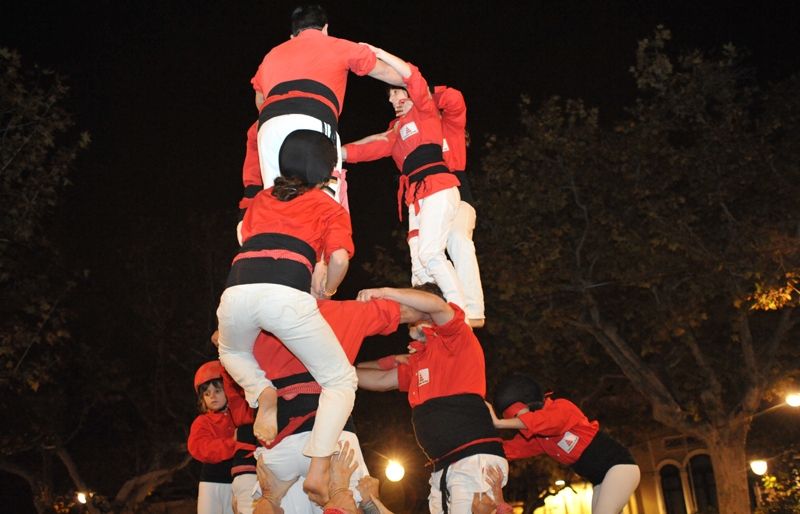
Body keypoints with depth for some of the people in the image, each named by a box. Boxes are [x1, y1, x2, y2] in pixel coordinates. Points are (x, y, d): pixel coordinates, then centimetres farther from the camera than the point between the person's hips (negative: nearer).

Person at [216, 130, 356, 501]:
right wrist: (326, 295, 21)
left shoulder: (260, 199, 32)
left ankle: (262, 393, 8)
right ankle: (319, 470, -4)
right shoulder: (329, 207, 20)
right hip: (287, 296, -3)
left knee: (231, 351, 38)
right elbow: (339, 258, 3)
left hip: (237, 291, 4)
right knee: (340, 381, 13)